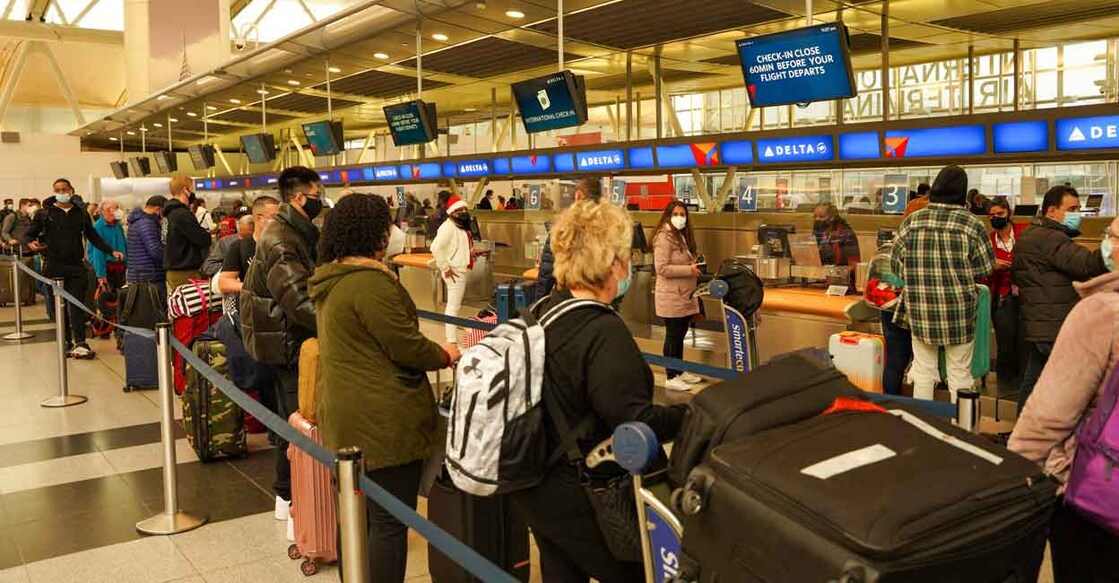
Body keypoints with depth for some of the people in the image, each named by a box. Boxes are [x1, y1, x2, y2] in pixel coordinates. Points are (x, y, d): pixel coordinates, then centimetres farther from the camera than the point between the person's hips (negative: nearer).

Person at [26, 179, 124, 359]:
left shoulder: (81, 213, 10)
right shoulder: (45, 213, 4)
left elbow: (93, 236, 15)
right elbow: (30, 234, 10)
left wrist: (112, 251, 7)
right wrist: (31, 243, -12)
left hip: (76, 265, 0)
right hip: (54, 266, 0)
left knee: (77, 304, -6)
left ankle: (79, 342, -8)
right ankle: (67, 341, 14)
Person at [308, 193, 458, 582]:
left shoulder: (329, 280, 11)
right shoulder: (370, 282, -20)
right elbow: (406, 348, -18)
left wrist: (430, 349, 20)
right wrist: (443, 355, 2)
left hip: (346, 417, 10)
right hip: (383, 421, -10)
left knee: (359, 515, 21)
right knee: (390, 523, 0)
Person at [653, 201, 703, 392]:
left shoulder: (682, 236, 16)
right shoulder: (664, 237, -13)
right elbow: (662, 268, -22)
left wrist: (695, 268, 11)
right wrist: (689, 270, -21)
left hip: (685, 296, 9)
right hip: (671, 297, -9)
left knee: (680, 336, 16)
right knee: (673, 337, -2)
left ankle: (680, 372, 27)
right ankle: (671, 378, 6)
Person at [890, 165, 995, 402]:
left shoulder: (912, 221, -4)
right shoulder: (972, 225, -10)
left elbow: (896, 264, 1)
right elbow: (985, 269, -4)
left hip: (920, 310, 2)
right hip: (959, 310, -2)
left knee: (923, 371, 13)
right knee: (959, 374, 11)